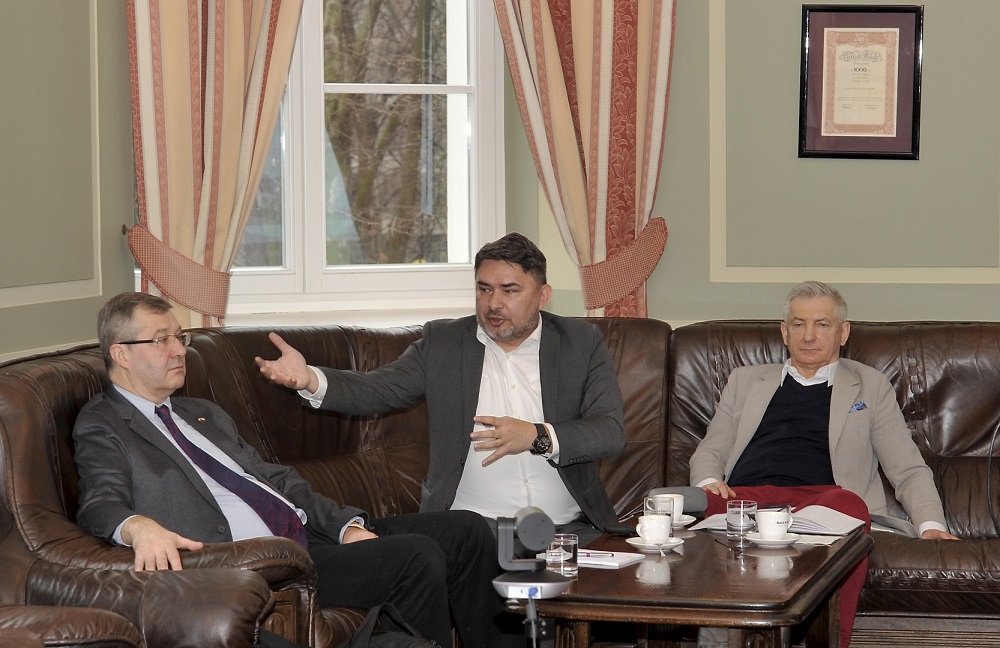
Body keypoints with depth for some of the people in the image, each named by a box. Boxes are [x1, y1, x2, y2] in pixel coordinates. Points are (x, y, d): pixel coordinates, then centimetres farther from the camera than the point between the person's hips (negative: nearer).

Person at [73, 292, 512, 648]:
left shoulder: (204, 414, 25)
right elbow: (102, 505, -17)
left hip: (310, 534, 9)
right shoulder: (101, 427, 1)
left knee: (465, 532, 0)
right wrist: (141, 527, -41)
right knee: (417, 557, -25)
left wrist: (347, 526, 5)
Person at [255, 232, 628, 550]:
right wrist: (310, 379, -16)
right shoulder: (442, 342, 12)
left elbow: (611, 431, -1)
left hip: (569, 529, 1)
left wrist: (538, 437, -18)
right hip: (470, 529, 0)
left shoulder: (582, 343, 9)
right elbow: (379, 390, 3)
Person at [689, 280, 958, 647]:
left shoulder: (870, 386, 26)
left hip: (821, 500, -1)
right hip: (743, 500, 1)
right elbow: (709, 452, 29)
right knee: (703, 505, -37)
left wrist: (931, 524, 1)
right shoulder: (745, 380, 31)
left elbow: (908, 471, 20)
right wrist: (708, 482, 4)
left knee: (848, 504, -41)